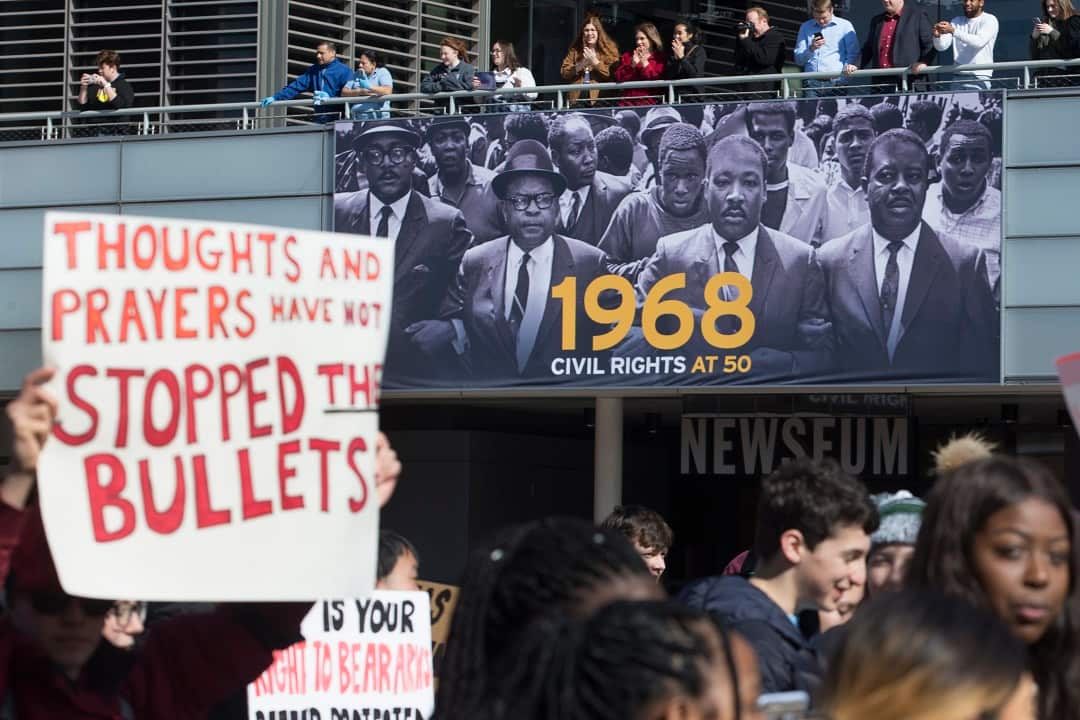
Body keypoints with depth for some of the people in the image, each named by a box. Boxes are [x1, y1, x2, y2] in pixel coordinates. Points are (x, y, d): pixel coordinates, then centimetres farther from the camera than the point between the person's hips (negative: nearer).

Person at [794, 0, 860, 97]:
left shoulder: (845, 26, 8)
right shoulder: (805, 27, 15)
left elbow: (853, 53, 7)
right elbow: (798, 60, 12)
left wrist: (849, 65, -14)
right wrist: (811, 49, -6)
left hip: (836, 82, -2)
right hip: (811, 83, 2)